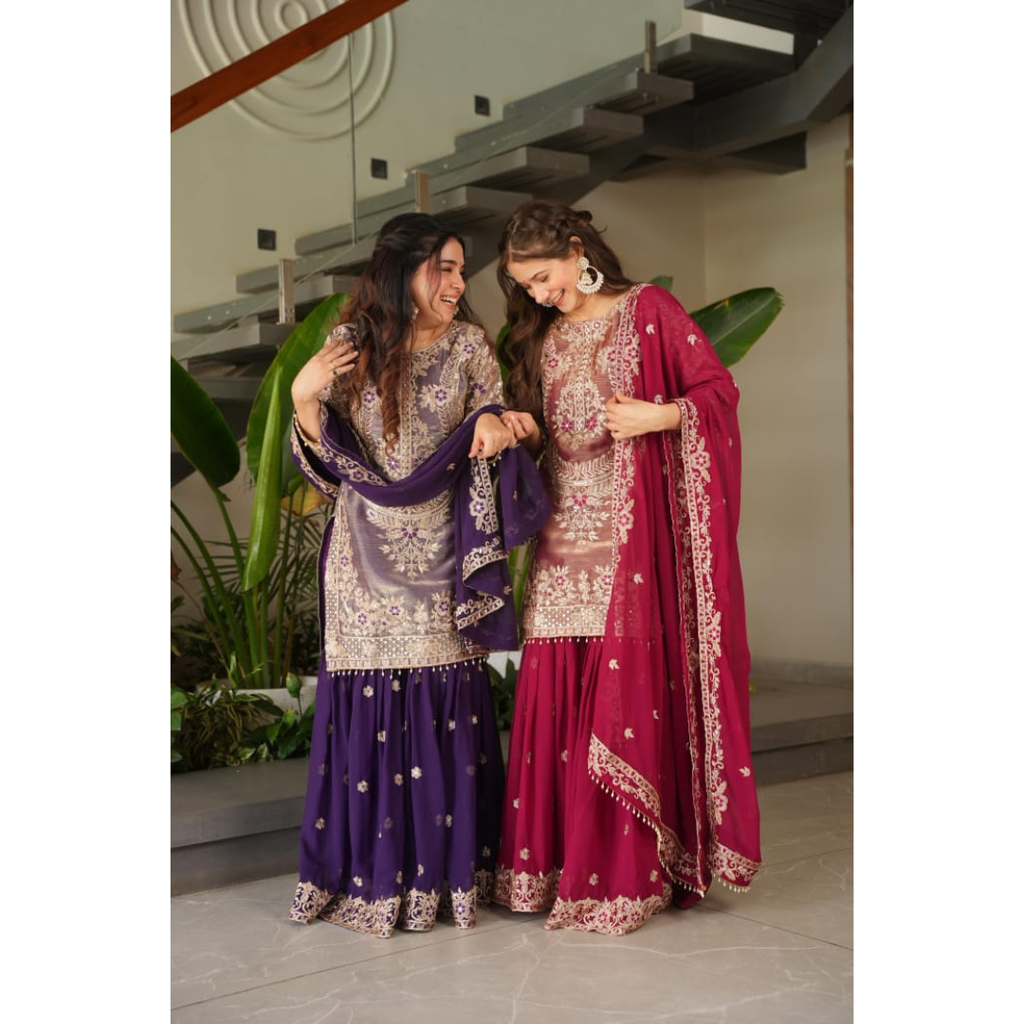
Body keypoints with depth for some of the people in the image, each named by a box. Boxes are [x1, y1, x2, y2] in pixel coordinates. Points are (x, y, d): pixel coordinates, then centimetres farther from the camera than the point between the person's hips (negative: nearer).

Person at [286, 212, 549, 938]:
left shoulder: (469, 346, 6)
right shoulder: (350, 345, 4)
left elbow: (492, 447, 9)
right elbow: (331, 466, 4)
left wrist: (490, 422, -13)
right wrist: (303, 396, -12)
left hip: (441, 558, 1)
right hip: (368, 561, 0)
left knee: (449, 711, -1)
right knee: (368, 710, -1)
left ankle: (447, 872, 12)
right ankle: (371, 872, 12)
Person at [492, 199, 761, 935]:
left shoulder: (649, 310, 2)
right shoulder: (542, 339, 19)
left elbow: (720, 388, -1)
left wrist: (659, 415, -16)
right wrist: (526, 431, 1)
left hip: (632, 537, -5)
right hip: (565, 537, 5)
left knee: (630, 693, -8)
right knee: (556, 696, -1)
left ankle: (627, 872, -2)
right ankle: (557, 859, 6)